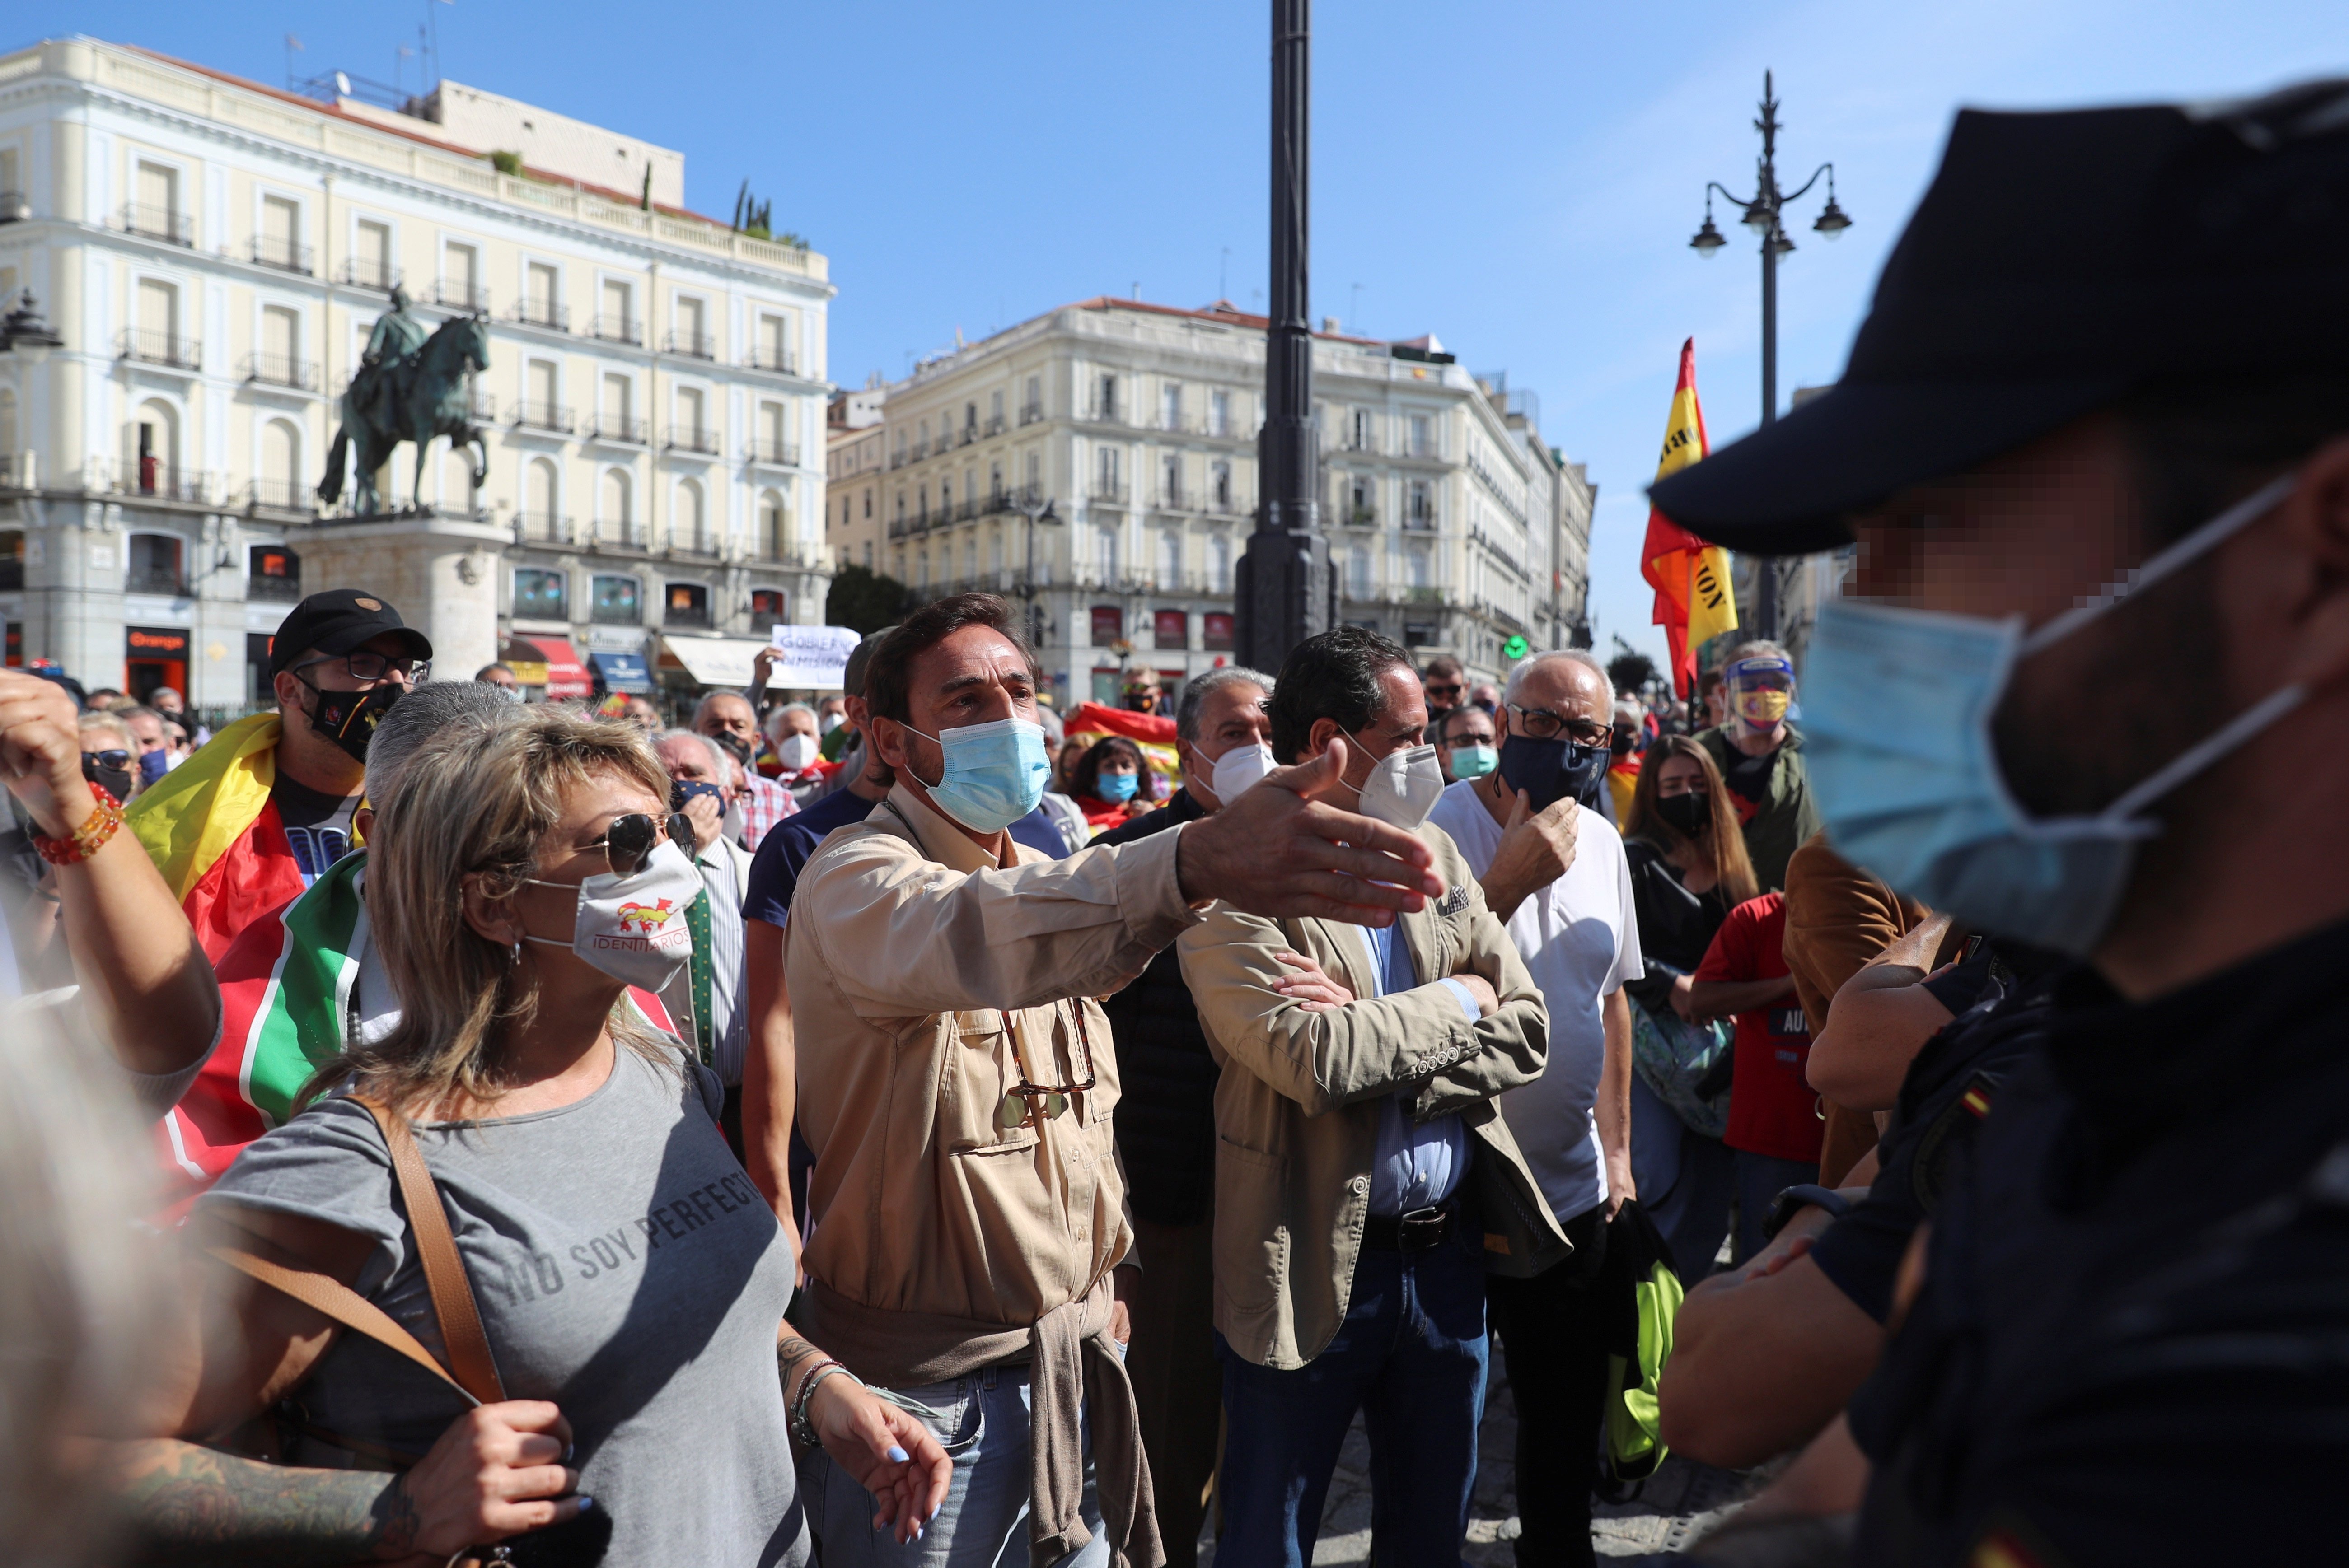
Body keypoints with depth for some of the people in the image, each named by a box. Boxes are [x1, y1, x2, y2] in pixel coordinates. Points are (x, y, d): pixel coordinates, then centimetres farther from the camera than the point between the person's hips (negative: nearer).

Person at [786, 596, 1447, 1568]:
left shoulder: (1040, 875, 8)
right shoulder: (856, 880, -18)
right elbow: (967, 935, -43)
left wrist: (1102, 1281, 16)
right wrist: (1196, 862, -58)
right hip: (921, 1381, -6)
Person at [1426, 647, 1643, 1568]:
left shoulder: (1602, 844, 6)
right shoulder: (1444, 827, -15)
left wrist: (1617, 1151, 14)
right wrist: (1511, 878, -27)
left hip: (1574, 1187, 6)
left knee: (1570, 1406, 20)